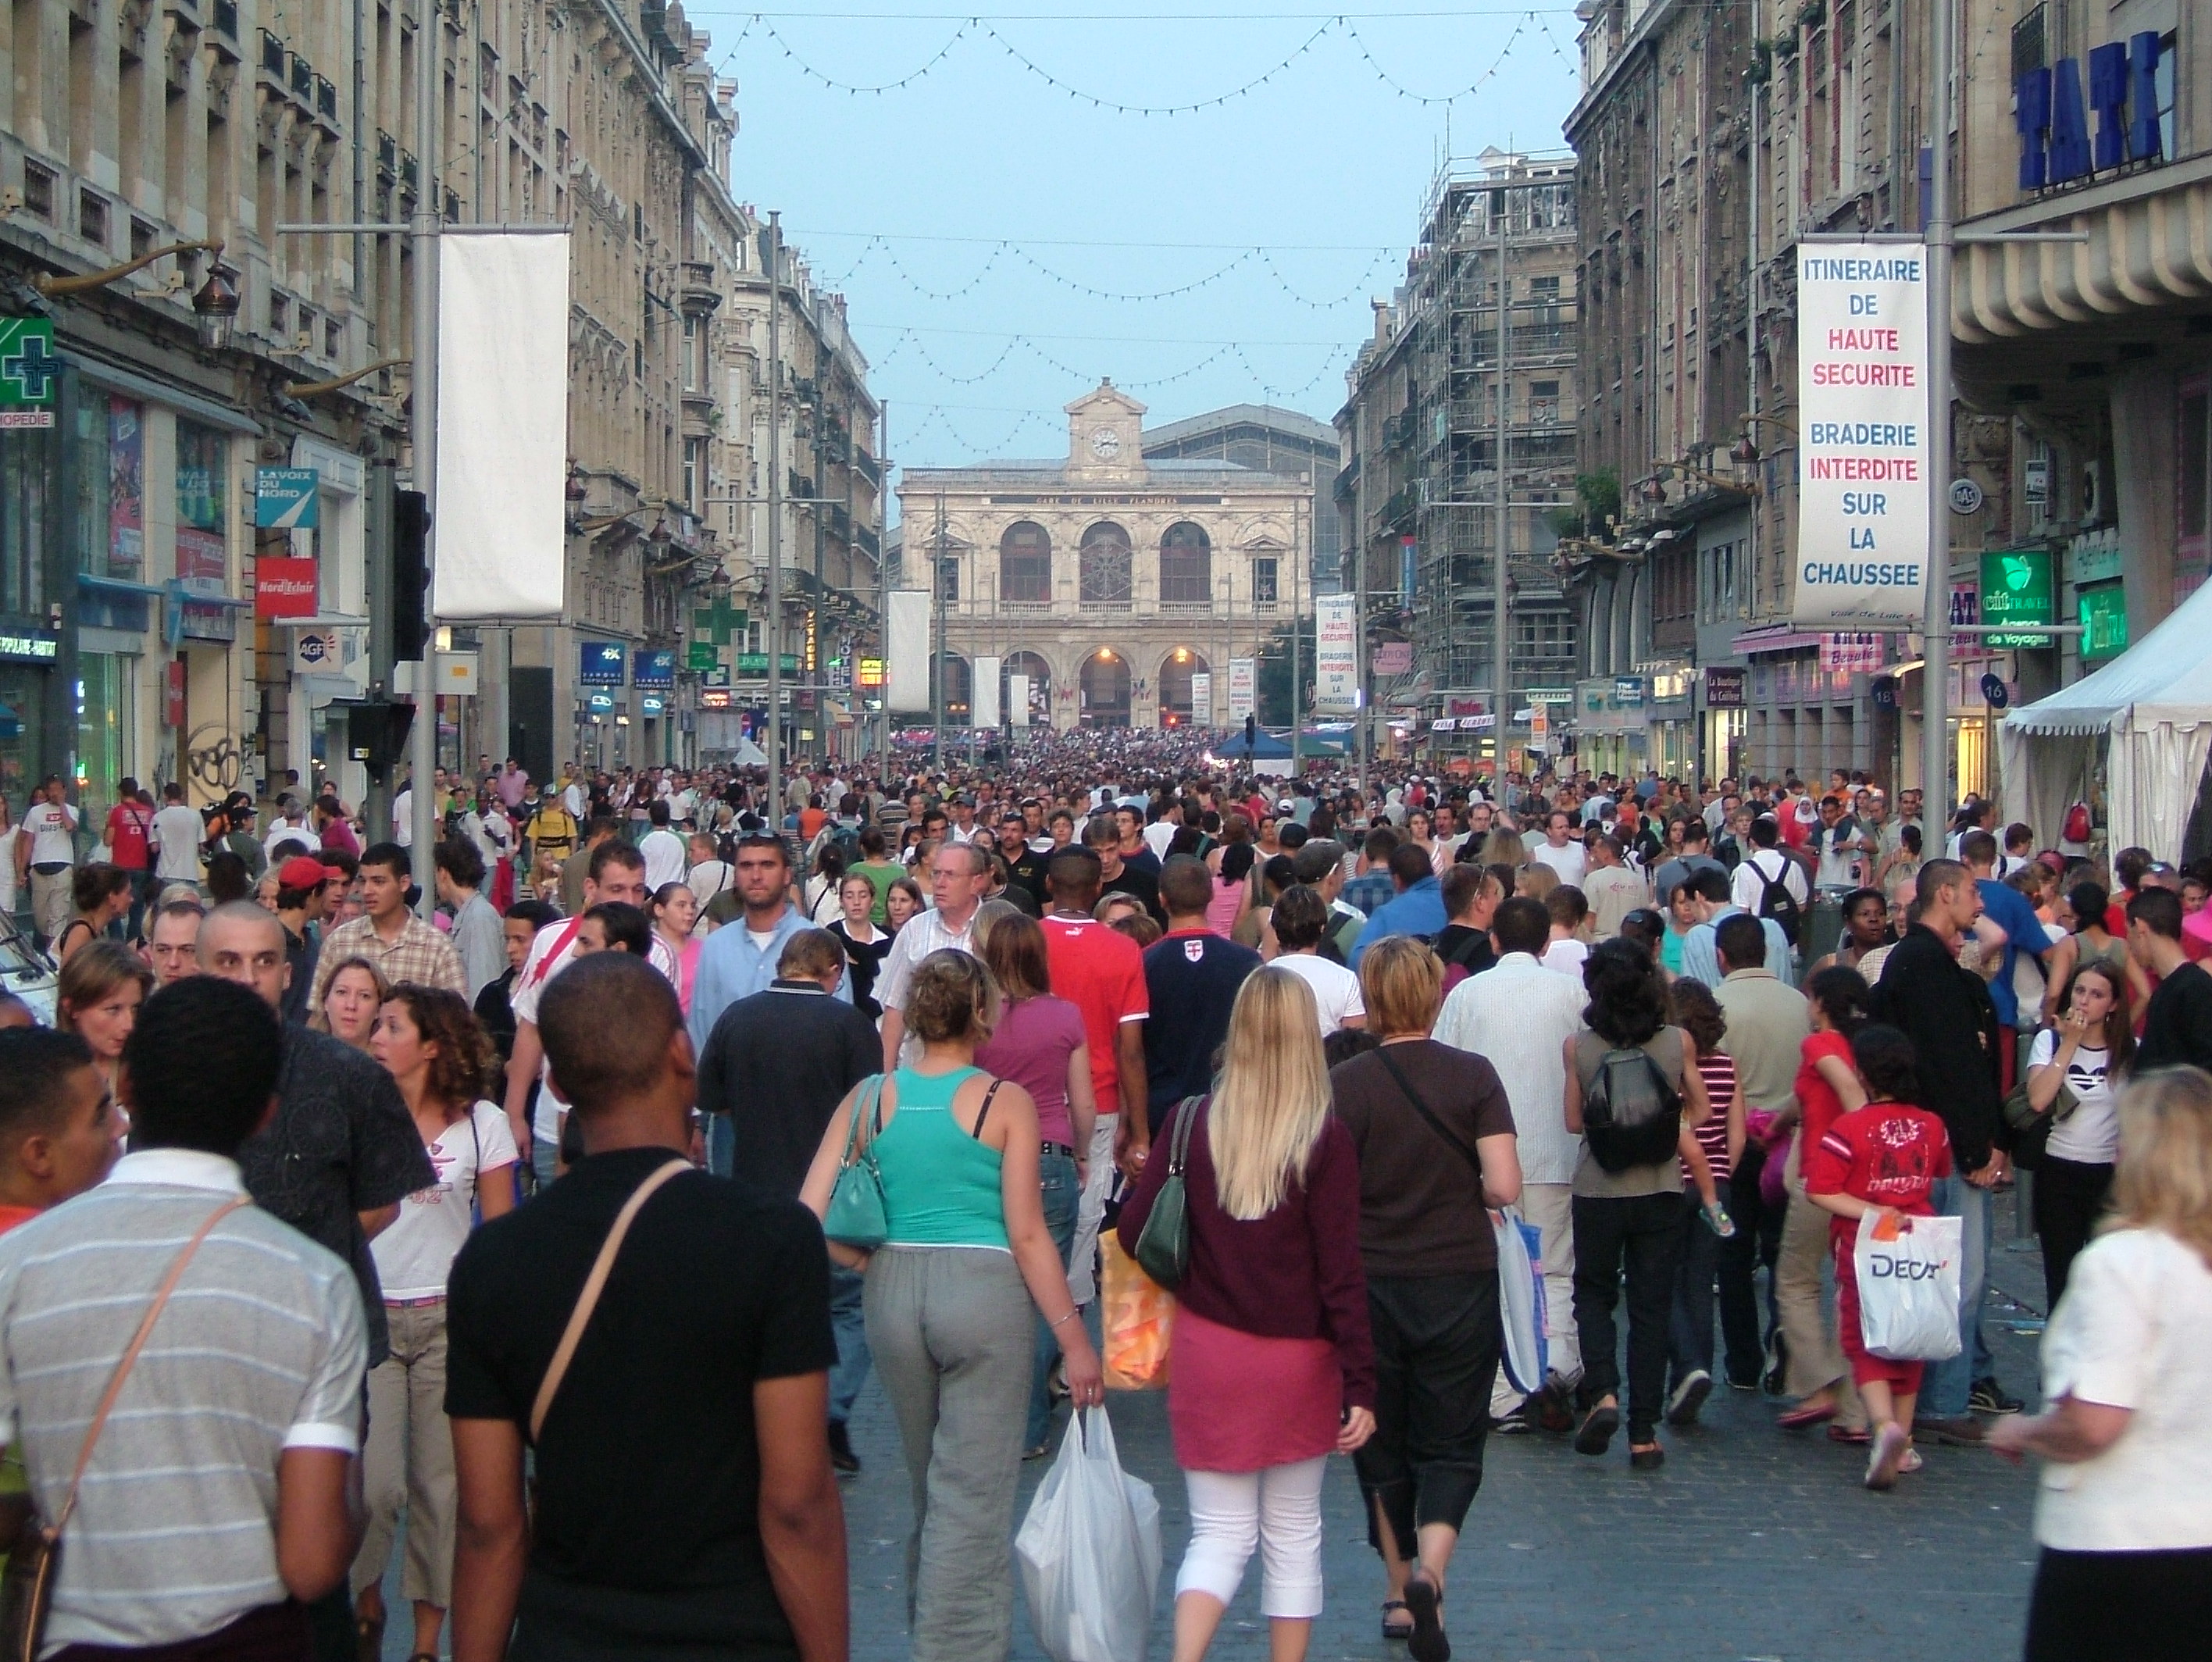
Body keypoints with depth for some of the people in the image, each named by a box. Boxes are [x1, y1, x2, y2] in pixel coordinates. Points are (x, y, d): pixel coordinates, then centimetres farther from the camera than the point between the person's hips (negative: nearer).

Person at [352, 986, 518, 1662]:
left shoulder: (482, 1124, 0)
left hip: (449, 1319, 0)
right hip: (369, 1315, 0)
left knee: (439, 1481, 5)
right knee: (375, 1482, -6)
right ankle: (367, 1599, 21)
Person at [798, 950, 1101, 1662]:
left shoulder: (869, 1098, 1)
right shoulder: (1005, 1103, -8)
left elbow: (809, 1218, -5)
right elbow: (1027, 1237, -9)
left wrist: (872, 1263, 9)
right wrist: (1074, 1340, -3)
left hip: (893, 1290, 4)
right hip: (984, 1290, -4)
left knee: (930, 1487, 22)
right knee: (973, 1495, 2)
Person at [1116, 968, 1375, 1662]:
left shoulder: (1191, 1123, -6)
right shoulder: (1325, 1139, -12)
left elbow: (1133, 1232, -1)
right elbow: (1341, 1271, -13)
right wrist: (1361, 1384, -9)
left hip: (1206, 1351, 1)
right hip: (1298, 1359, -1)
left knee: (1220, 1532, 8)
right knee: (1293, 1533, 14)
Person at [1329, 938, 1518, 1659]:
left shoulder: (1345, 1083, -9)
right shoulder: (1474, 1076, -8)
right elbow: (1505, 1187, -13)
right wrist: (1459, 1192, 7)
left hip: (1370, 1283, 0)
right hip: (1461, 1282, 0)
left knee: (1382, 1444, 16)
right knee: (1451, 1446, 8)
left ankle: (1399, 1593, 24)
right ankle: (1429, 1572, -16)